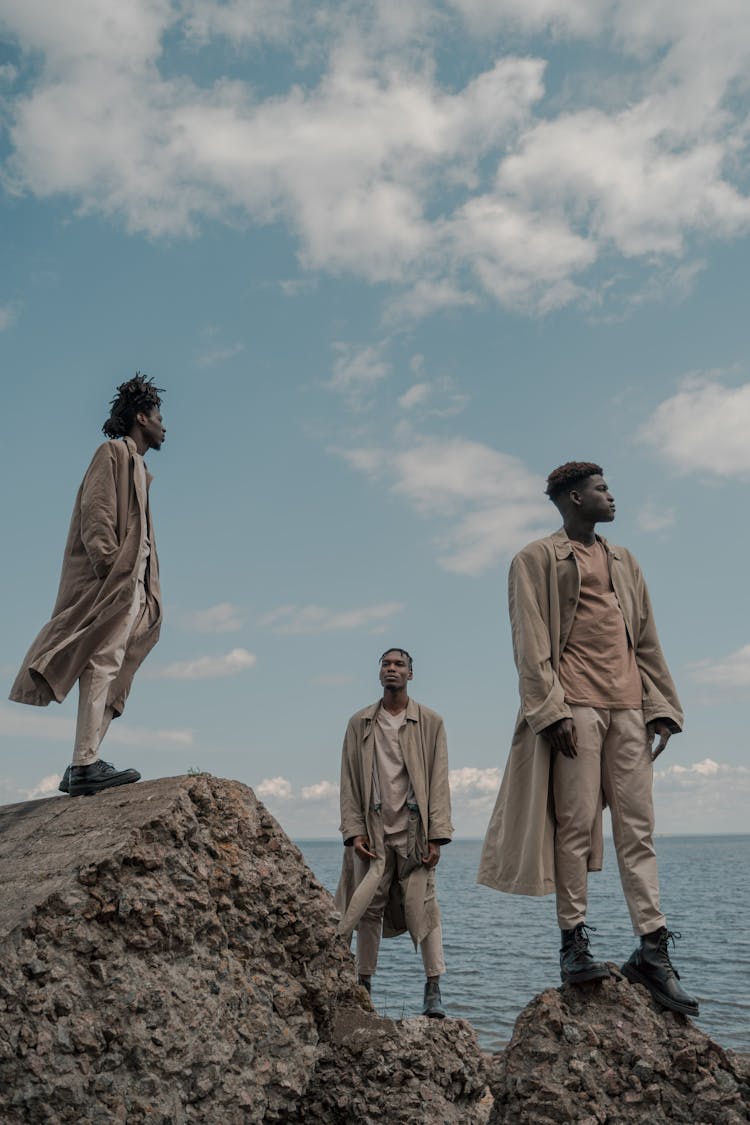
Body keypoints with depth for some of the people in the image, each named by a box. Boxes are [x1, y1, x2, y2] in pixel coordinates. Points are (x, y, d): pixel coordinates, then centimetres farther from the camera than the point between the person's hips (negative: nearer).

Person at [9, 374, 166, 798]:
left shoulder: (136, 466, 28)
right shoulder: (113, 453, 1)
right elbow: (96, 515, -12)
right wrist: (111, 568, -22)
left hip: (131, 583, 9)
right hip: (112, 578, -9)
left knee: (111, 673, 4)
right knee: (103, 664, -15)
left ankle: (83, 766, 5)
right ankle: (86, 764, -19)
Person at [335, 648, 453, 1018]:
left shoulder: (430, 723, 6)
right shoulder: (359, 723, 10)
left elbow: (438, 781, 1)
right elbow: (349, 782, 8)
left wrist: (436, 835, -6)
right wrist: (354, 831, -2)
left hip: (414, 831, -1)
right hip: (373, 832, 2)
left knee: (423, 907, -5)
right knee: (369, 909, 4)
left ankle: (433, 988, 1)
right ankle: (363, 985, 15)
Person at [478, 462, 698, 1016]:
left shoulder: (624, 561, 23)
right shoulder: (537, 559, 4)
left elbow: (647, 641, 20)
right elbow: (530, 644, -5)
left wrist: (661, 706, 10)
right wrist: (551, 710, -15)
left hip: (628, 707, 6)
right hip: (574, 707, -5)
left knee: (638, 829, 4)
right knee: (576, 826, -4)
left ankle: (653, 949, 7)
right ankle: (574, 944, 5)